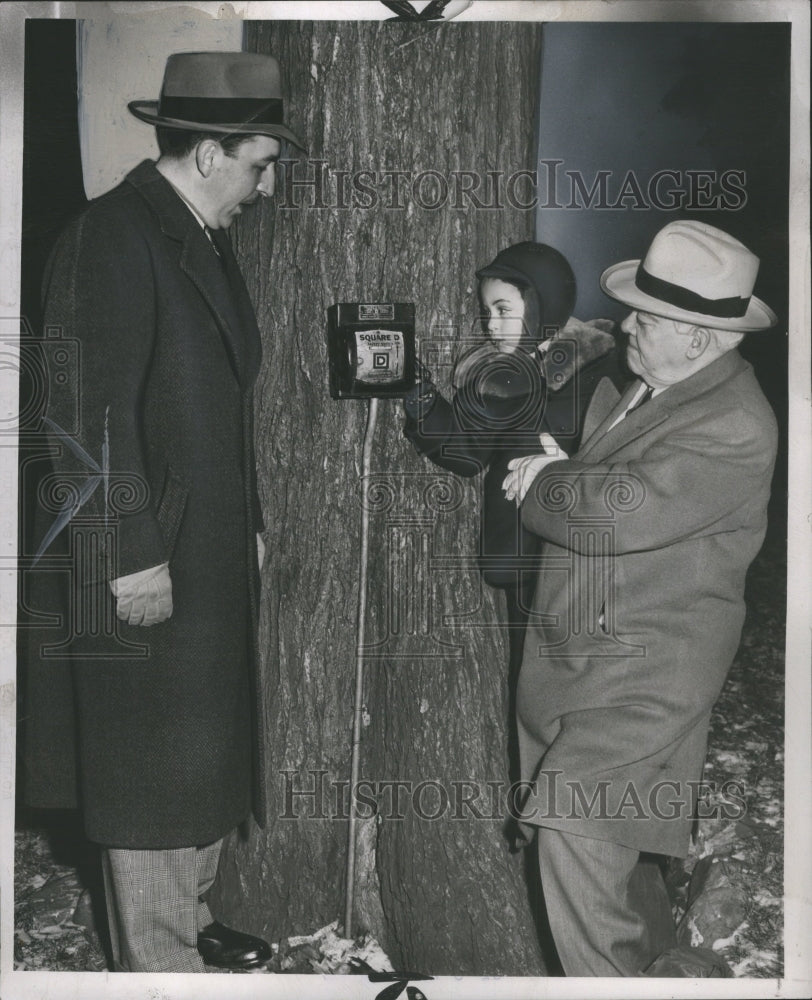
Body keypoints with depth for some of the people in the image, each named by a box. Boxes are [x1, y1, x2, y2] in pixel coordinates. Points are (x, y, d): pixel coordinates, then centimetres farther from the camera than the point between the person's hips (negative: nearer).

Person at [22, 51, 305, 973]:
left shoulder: (205, 241, 13)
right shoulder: (110, 238, -15)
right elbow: (90, 413, -20)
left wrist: (247, 525, 18)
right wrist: (133, 559, -20)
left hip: (213, 558, 9)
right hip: (149, 567, -9)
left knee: (206, 753, 17)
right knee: (153, 769, 2)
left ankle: (186, 919, 34)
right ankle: (158, 962, 18)